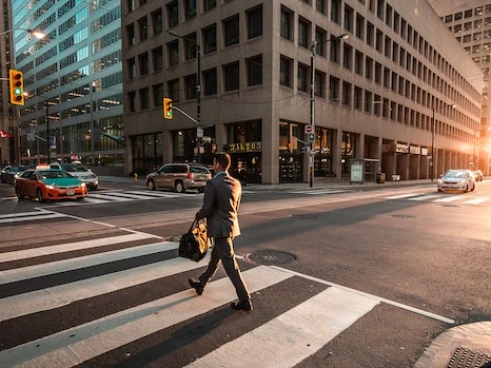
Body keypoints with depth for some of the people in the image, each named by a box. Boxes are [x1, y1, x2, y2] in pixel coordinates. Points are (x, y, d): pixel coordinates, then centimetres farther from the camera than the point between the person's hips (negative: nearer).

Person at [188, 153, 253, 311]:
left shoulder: (212, 183, -18)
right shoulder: (236, 183, 6)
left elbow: (207, 209, -18)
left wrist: (198, 215, 3)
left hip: (220, 228, -9)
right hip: (231, 225, 9)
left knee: (230, 265, -2)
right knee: (215, 258, 22)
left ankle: (245, 300, 4)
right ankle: (200, 284, 42)